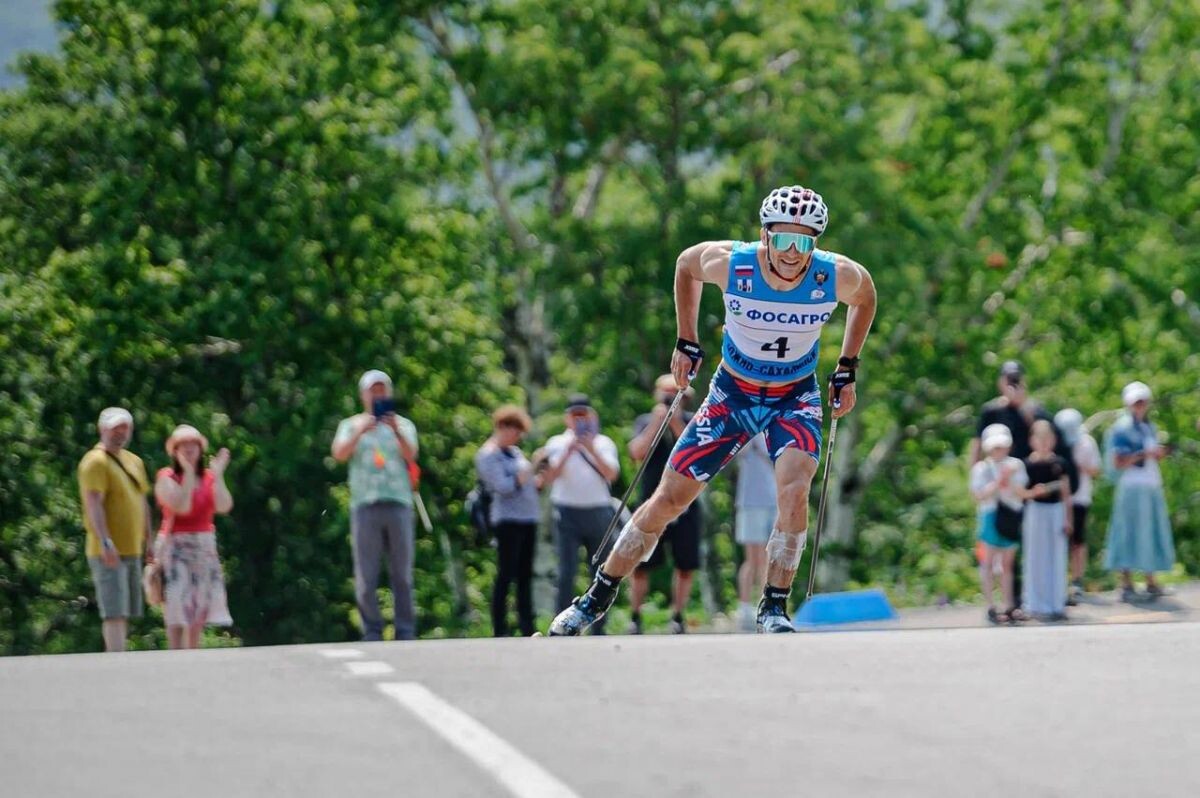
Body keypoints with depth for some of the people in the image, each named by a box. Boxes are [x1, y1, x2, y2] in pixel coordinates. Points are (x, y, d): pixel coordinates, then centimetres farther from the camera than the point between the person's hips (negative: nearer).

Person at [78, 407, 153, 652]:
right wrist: (105, 542, -30)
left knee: (125, 613, 9)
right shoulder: (96, 462, -10)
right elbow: (93, 504, -21)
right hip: (108, 554, -9)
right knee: (115, 612, -15)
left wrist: (148, 542, 20)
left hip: (132, 551, 9)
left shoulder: (134, 461, 17)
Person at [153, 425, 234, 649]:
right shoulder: (166, 478, -5)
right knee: (178, 605, -11)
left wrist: (218, 475, -13)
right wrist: (188, 473, -19)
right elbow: (181, 506, -20)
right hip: (176, 546, -5)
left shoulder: (209, 477, 8)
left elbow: (224, 507, -8)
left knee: (200, 605, 6)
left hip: (205, 547, 5)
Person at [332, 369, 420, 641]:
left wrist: (396, 431, -22)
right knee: (366, 575, -3)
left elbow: (410, 455, -4)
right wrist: (360, 432, -20)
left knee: (402, 573, -1)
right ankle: (372, 631, 2)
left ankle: (405, 631, 2)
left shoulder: (403, 425, 14)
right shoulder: (351, 425, 14)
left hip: (398, 504, 0)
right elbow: (339, 454, -4)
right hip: (365, 505, 0)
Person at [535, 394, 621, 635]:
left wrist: (592, 450, -14)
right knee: (567, 572, -9)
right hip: (568, 513, -2)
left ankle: (599, 628, 9)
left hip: (598, 512, 2)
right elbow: (550, 477, -5)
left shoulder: (603, 443, 10)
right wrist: (568, 452, -14)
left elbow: (612, 474, -5)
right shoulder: (558, 444, 8)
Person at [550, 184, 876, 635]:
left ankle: (774, 607, -18)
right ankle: (595, 600, 14)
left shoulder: (837, 276, -23)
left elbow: (866, 298, 3)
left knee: (794, 488, -29)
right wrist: (686, 344, 2)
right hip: (732, 393, 1)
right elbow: (685, 264, 1)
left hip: (796, 398, 0)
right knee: (669, 499, 0)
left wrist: (847, 370, 1)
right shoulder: (728, 264, -24)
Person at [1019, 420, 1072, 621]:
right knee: (1037, 558, 0)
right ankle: (1037, 606, 5)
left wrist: (1067, 519, 6)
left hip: (1056, 509, 3)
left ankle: (1056, 604, 14)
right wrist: (1034, 492, -22)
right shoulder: (1028, 464, -5)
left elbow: (1066, 492, 7)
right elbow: (1021, 492, -3)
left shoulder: (1059, 463, 3)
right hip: (1036, 511, -3)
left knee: (1057, 558, 7)